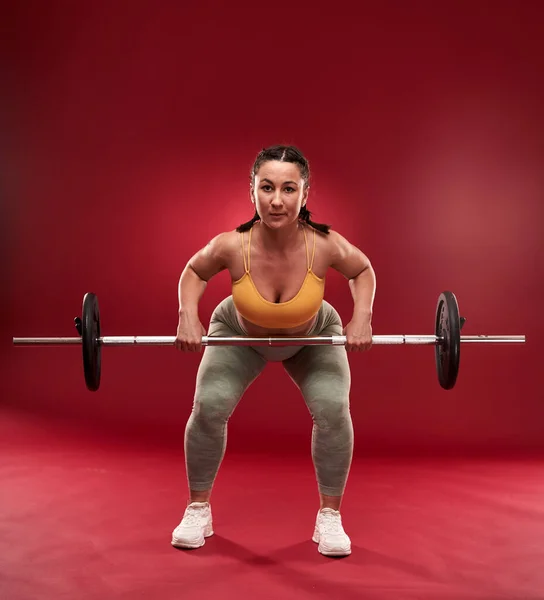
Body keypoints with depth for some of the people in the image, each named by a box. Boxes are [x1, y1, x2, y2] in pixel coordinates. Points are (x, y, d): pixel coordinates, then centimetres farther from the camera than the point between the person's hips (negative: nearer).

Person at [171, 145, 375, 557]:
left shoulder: (325, 245, -36)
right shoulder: (231, 247, -36)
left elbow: (363, 270, -12)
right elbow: (194, 271, -11)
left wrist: (362, 316, -26)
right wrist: (188, 314, -27)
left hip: (314, 337, 0)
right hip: (239, 335, 0)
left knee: (333, 409, -18)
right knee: (208, 406, -15)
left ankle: (330, 517, 4)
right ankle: (198, 510, 9)